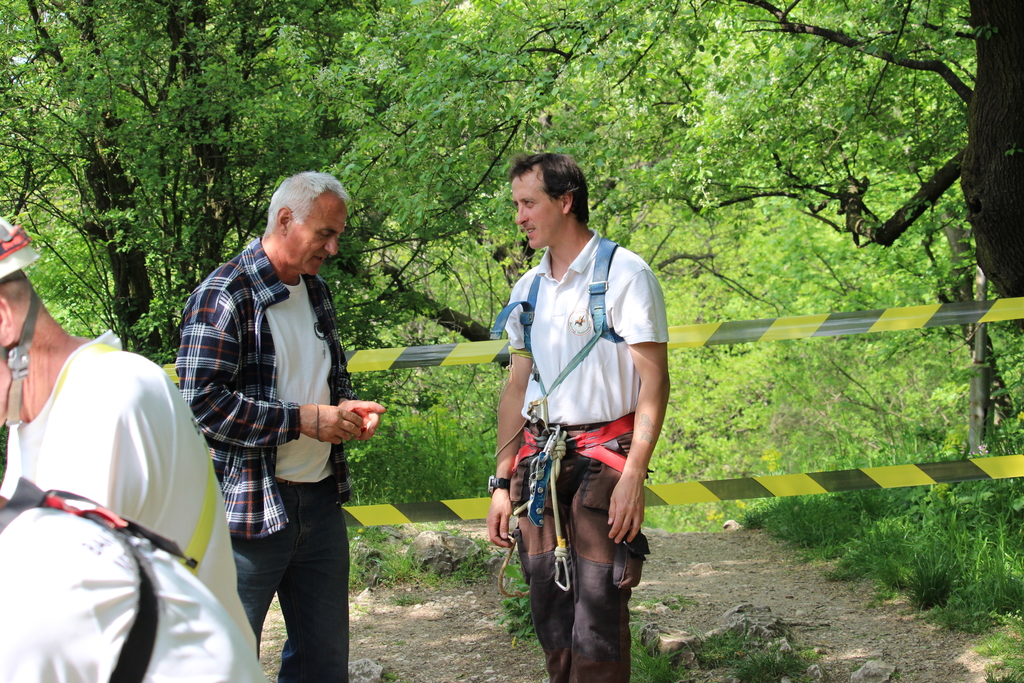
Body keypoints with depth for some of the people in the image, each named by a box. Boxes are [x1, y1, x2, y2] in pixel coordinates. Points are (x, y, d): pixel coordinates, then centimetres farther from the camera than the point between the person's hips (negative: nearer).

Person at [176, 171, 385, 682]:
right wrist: (304, 420, -19)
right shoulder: (224, 296, -14)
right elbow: (202, 404, -21)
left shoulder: (315, 290, 13)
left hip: (320, 501, 8)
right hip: (250, 511, -8)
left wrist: (347, 407, 5)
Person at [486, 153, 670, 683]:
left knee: (596, 627, -9)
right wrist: (502, 483, 14)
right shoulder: (528, 288, 15)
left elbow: (653, 380, -9)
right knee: (550, 618, 7)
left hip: (602, 457, -6)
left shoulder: (624, 273, -5)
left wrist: (633, 475, -17)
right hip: (539, 460, 6)